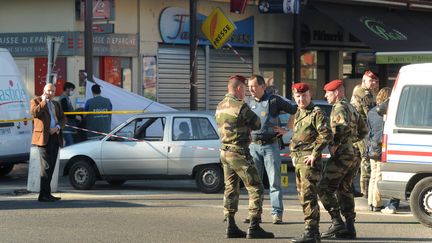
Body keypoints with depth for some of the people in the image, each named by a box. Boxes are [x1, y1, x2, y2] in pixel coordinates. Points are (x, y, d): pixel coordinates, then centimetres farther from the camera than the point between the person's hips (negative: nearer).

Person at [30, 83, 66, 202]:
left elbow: (63, 118, 15)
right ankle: (44, 194, -11)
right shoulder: (36, 101, 3)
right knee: (46, 166, -11)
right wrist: (44, 101, -14)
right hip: (43, 137, -7)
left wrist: (58, 127, -4)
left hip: (55, 137, 7)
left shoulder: (56, 104, 21)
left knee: (51, 166, 7)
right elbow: (34, 113, -17)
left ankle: (46, 194, 12)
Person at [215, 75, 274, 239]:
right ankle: (254, 228, -8)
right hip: (239, 153, -9)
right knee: (256, 188, -3)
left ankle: (231, 227, 12)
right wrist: (255, 118, 14)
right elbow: (257, 125, -7)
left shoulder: (220, 106, 9)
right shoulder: (240, 107, -17)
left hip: (224, 151, 9)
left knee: (230, 189, 14)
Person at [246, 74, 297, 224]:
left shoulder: (273, 100, -4)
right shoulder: (250, 103, 10)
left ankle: (277, 213, -2)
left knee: (274, 181, -4)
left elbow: (294, 111, 1)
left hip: (270, 145, -4)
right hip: (253, 145, 4)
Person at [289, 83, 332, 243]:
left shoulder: (317, 113, -8)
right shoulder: (298, 114, 19)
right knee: (303, 197, 11)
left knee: (308, 196, -14)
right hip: (298, 161, 10)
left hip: (309, 160, -10)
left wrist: (314, 154, -19)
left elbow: (326, 135, -18)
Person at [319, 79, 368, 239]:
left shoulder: (340, 107, -10)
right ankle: (349, 228, 10)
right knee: (345, 190, 12)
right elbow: (363, 131, 26)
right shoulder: (351, 108, 20)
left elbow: (344, 126, -28)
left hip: (341, 155, -10)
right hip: (353, 155, 10)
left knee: (325, 188, -7)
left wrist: (335, 144, -21)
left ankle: (337, 223, -14)